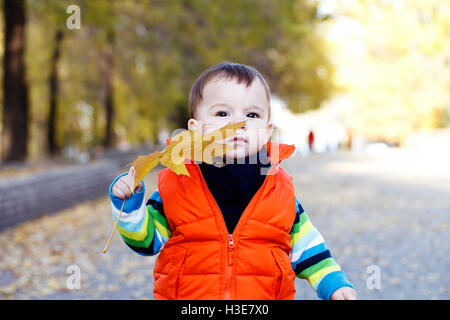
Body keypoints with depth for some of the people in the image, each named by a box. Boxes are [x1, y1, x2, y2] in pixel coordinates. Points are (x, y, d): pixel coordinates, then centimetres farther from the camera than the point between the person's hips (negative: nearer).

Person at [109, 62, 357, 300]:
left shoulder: (280, 188, 1)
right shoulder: (175, 185, -4)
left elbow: (305, 246, 10)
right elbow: (147, 240, 3)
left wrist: (334, 284, 1)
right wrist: (130, 202, -12)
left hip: (265, 294, 1)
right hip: (187, 294, -1)